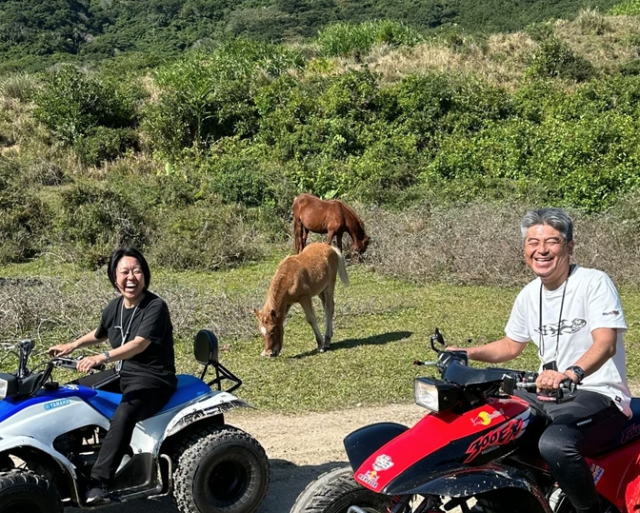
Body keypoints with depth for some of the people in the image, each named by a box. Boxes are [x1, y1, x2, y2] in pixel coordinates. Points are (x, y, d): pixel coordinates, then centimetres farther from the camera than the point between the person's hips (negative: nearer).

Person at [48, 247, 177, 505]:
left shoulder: (155, 307, -16)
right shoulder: (114, 307, 6)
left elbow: (140, 343, -30)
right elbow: (99, 333, 28)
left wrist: (102, 357, -40)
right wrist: (72, 346, 22)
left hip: (153, 379, -8)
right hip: (124, 374, 9)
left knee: (122, 415, -34)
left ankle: (99, 483, -34)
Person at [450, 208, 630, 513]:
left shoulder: (594, 282, -12)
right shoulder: (528, 295, 10)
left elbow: (605, 342, -26)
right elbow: (511, 345, 23)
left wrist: (571, 373, -46)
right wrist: (468, 354, 5)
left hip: (598, 395, -7)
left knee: (555, 444, -35)